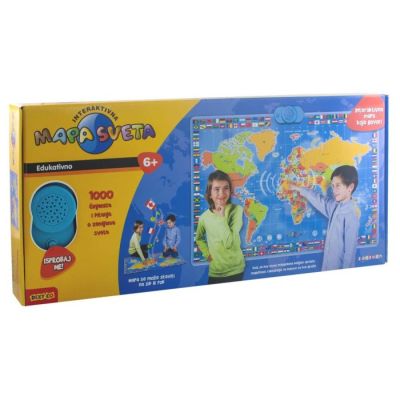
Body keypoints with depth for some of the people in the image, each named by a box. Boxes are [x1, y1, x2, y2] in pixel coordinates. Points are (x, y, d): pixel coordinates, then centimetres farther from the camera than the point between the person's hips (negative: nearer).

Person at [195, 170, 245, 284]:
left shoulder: (236, 210, -14)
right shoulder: (204, 217, -4)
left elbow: (229, 243, -23)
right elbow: (199, 238, 18)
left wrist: (222, 217, -22)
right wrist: (206, 253, 2)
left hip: (234, 270, -3)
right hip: (214, 272, 3)